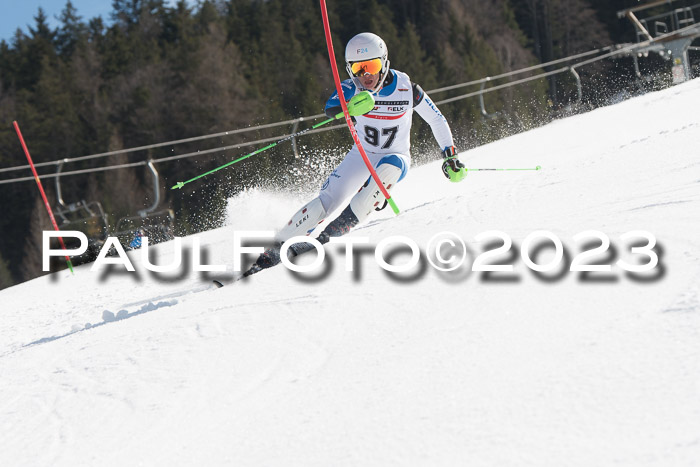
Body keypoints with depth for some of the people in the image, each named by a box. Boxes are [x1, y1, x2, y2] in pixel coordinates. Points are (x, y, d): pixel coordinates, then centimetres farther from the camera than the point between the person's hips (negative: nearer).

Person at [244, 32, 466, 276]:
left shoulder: (407, 89, -17)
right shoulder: (352, 89, -17)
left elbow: (437, 120, -3)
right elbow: (331, 108, -38)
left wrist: (451, 157, -2)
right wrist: (350, 108, -61)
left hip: (396, 157, -1)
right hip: (362, 154, 1)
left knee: (390, 166, -37)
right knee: (328, 199, -17)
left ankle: (339, 227, -34)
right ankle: (275, 249, -10)